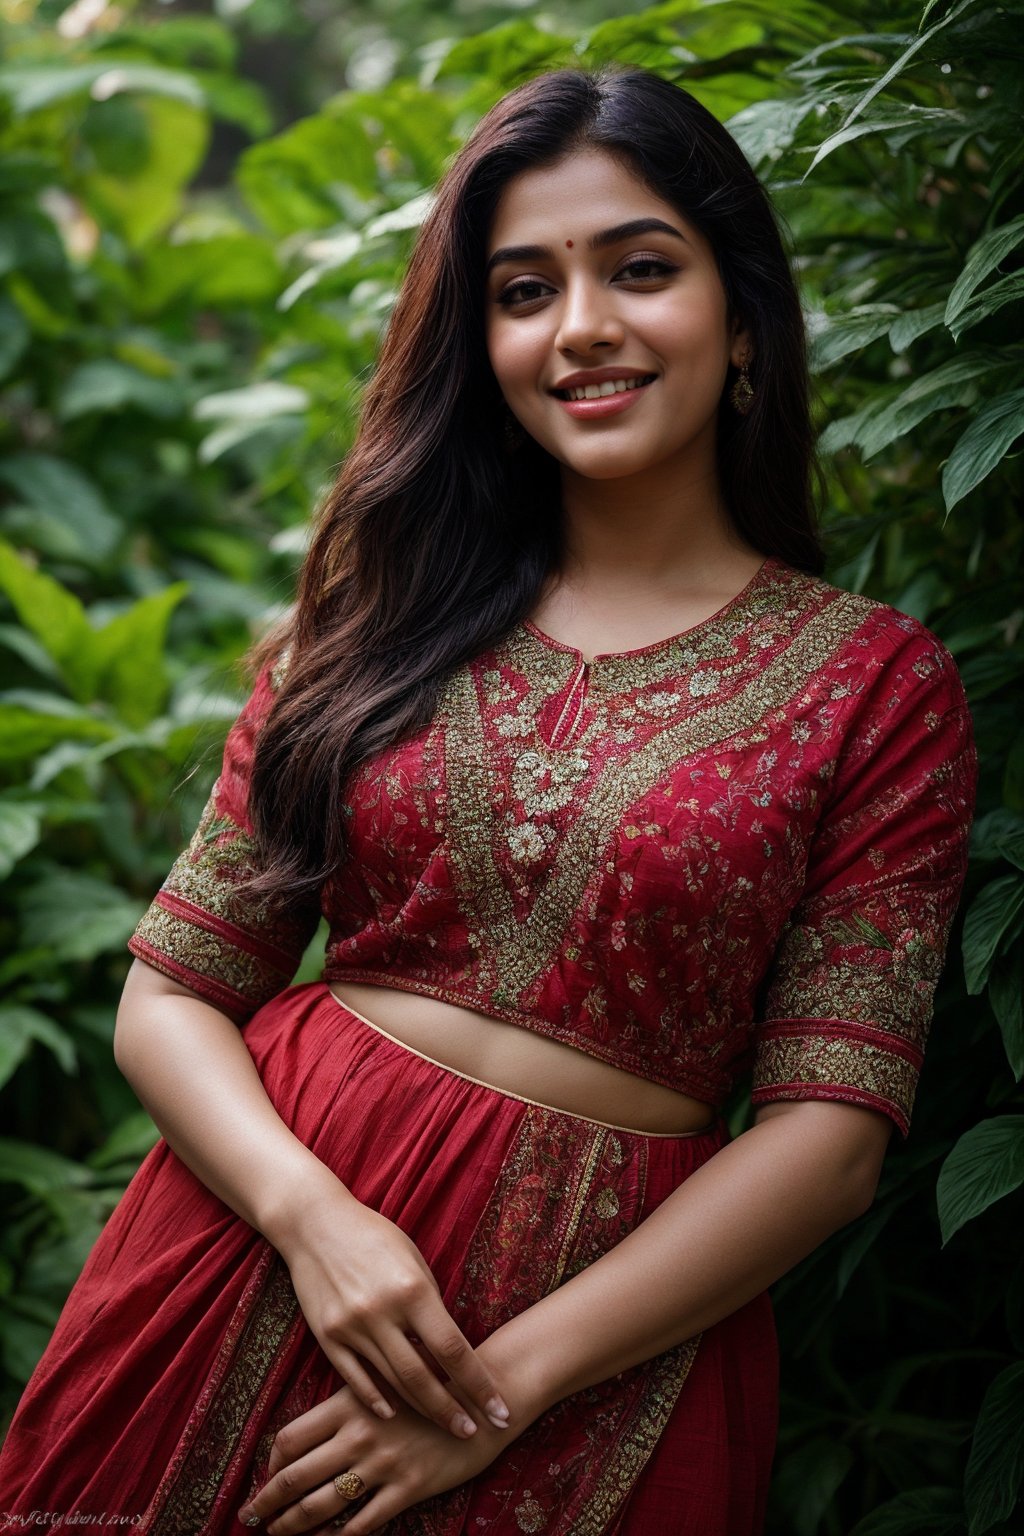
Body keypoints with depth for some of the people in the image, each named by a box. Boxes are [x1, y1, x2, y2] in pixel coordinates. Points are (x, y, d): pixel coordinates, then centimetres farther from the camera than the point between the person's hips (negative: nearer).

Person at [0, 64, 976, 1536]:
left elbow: (833, 1126, -8)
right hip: (260, 1244, 2)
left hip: (611, 1320, -2)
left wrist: (506, 1381, -15)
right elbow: (173, 990, 2)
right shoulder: (375, 617, 3)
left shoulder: (876, 679, -4)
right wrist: (314, 1217, -16)